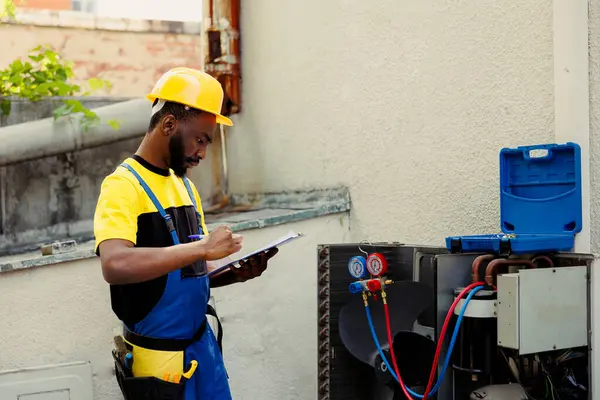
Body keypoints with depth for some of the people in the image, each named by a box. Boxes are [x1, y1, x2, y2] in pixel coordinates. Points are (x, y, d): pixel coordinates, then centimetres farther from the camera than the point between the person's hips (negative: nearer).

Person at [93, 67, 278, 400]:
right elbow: (114, 266, -32)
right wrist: (202, 247, -29)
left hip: (203, 344, 7)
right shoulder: (123, 186, -15)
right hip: (159, 357, -7)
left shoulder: (186, 187, 9)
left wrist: (235, 273, -4)